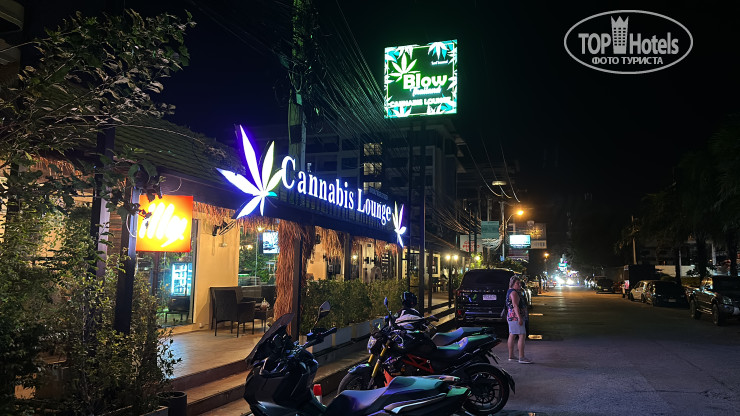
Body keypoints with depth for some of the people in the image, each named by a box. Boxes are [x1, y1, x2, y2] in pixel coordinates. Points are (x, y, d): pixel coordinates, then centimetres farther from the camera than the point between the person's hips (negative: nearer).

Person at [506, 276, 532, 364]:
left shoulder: (510, 291, 18)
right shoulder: (514, 292, -15)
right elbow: (515, 306, -23)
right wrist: (519, 318, -27)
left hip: (511, 317, 11)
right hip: (516, 317, -11)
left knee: (511, 336, 11)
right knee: (522, 336, -11)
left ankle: (511, 356, 16)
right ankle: (521, 357, -14)